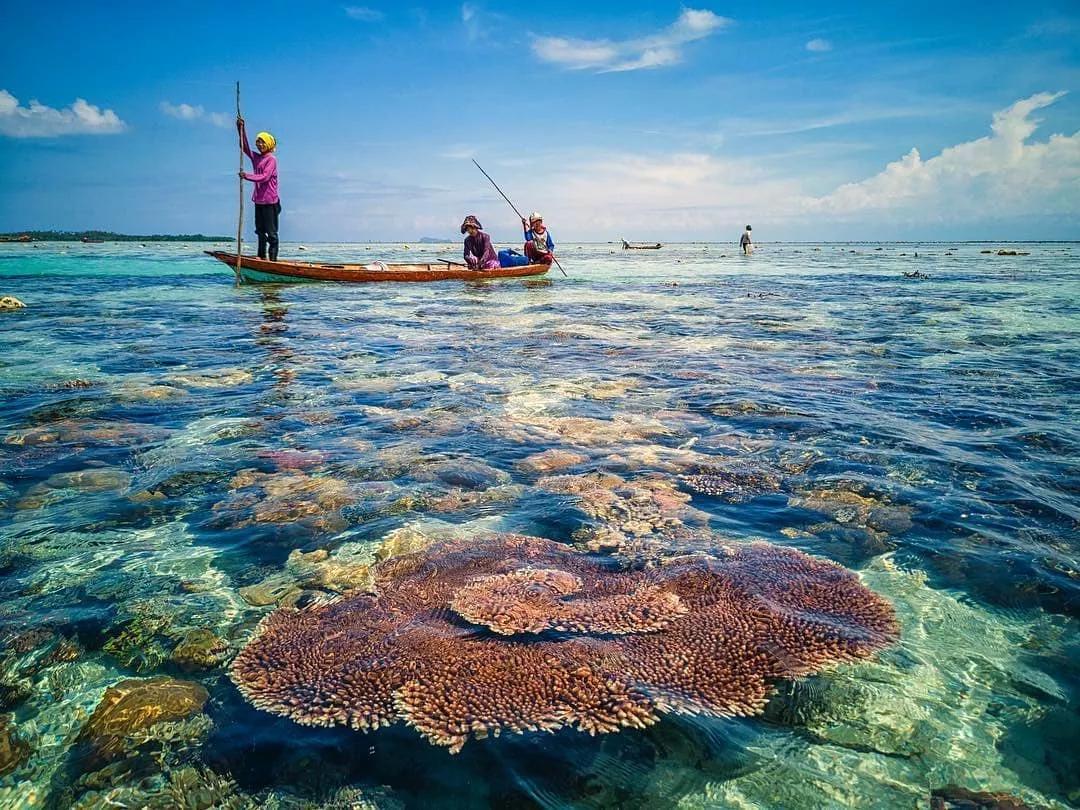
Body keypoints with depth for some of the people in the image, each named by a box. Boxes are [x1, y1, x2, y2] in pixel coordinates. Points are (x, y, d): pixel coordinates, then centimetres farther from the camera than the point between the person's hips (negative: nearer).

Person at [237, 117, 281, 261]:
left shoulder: (271, 159, -8)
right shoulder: (256, 158, 14)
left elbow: (264, 177, -18)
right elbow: (244, 147, 6)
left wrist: (247, 176, -22)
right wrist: (241, 129, -3)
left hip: (270, 200, -8)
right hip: (258, 200, 8)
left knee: (271, 232, -5)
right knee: (260, 230, 13)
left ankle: (273, 259, -3)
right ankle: (261, 256, 20)